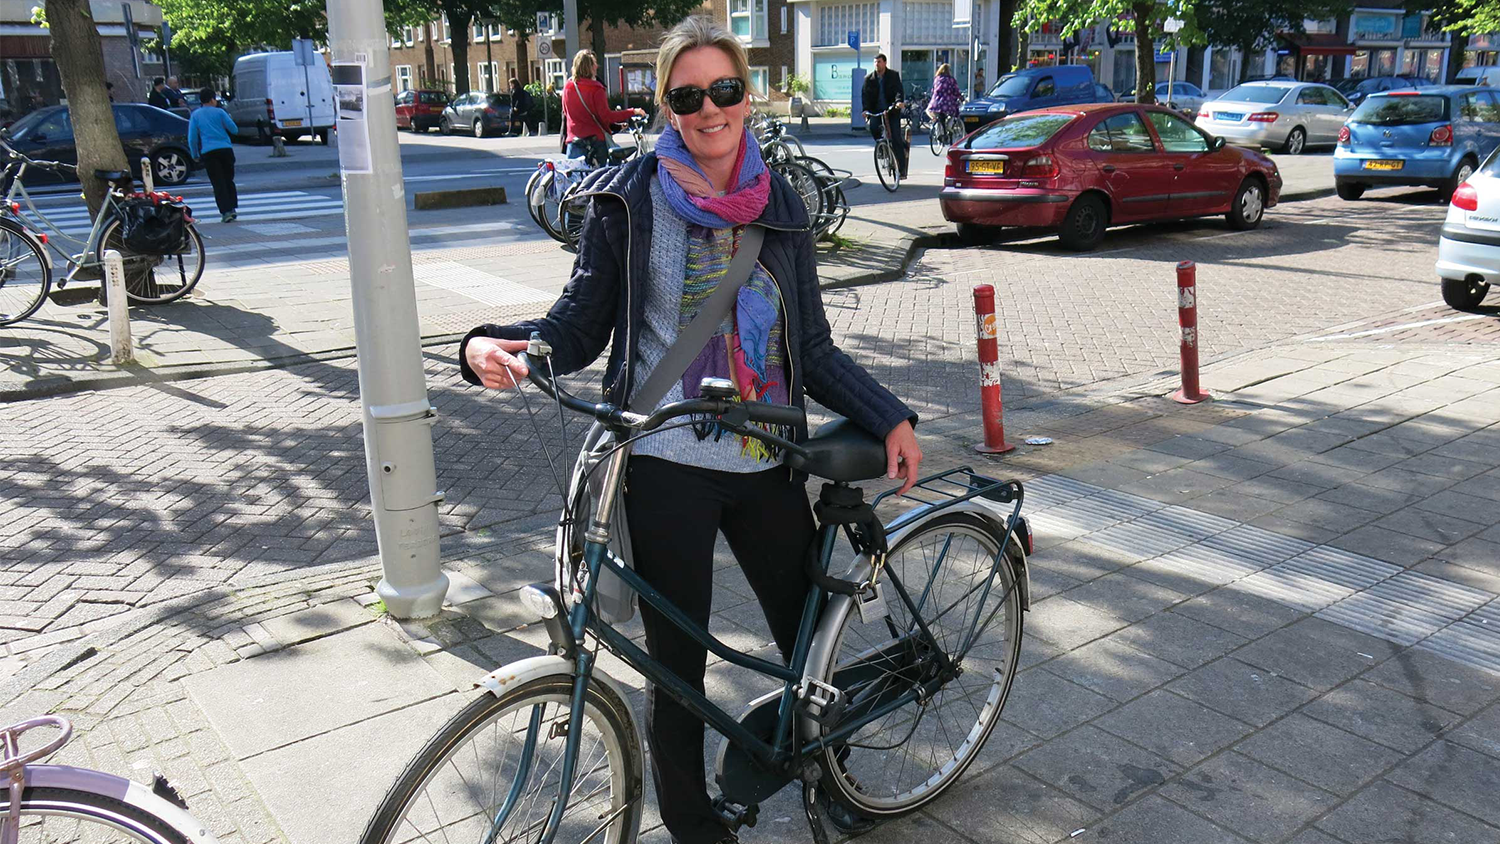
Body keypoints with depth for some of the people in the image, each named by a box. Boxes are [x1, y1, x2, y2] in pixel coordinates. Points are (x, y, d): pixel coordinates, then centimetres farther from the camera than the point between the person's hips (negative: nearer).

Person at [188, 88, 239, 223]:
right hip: (225, 149, 0)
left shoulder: (195, 115, 7)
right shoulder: (219, 112, 3)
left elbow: (192, 138, 5)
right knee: (229, 180, 14)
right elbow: (234, 130, 2)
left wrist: (195, 154, 16)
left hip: (208, 152, 0)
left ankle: (226, 212, -10)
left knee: (218, 183, -1)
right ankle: (232, 208, 12)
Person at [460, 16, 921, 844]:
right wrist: (494, 345, -22)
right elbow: (579, 327, -3)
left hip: (765, 462, 4)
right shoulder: (631, 197, -3)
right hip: (669, 465, -3)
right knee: (677, 661, 6)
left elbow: (812, 347, 11)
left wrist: (889, 417, 3)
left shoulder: (779, 206, 7)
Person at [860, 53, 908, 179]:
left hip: (892, 109, -2)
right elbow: (865, 94, -1)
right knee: (873, 127, -29)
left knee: (896, 138, -9)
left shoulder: (893, 75, 0)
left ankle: (902, 169, -4)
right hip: (876, 111, 2)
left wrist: (899, 101, -33)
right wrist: (865, 109, -19)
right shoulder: (869, 79, 5)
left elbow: (898, 90, -12)